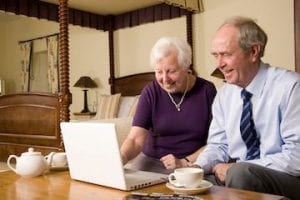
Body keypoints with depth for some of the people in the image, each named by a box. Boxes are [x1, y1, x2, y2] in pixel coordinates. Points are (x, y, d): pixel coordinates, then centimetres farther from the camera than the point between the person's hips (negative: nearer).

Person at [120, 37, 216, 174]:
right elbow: (135, 139, -11)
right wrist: (120, 158, -32)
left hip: (194, 164, -2)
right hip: (152, 161, 3)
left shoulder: (206, 90, -4)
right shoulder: (151, 92, -2)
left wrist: (185, 162, -17)